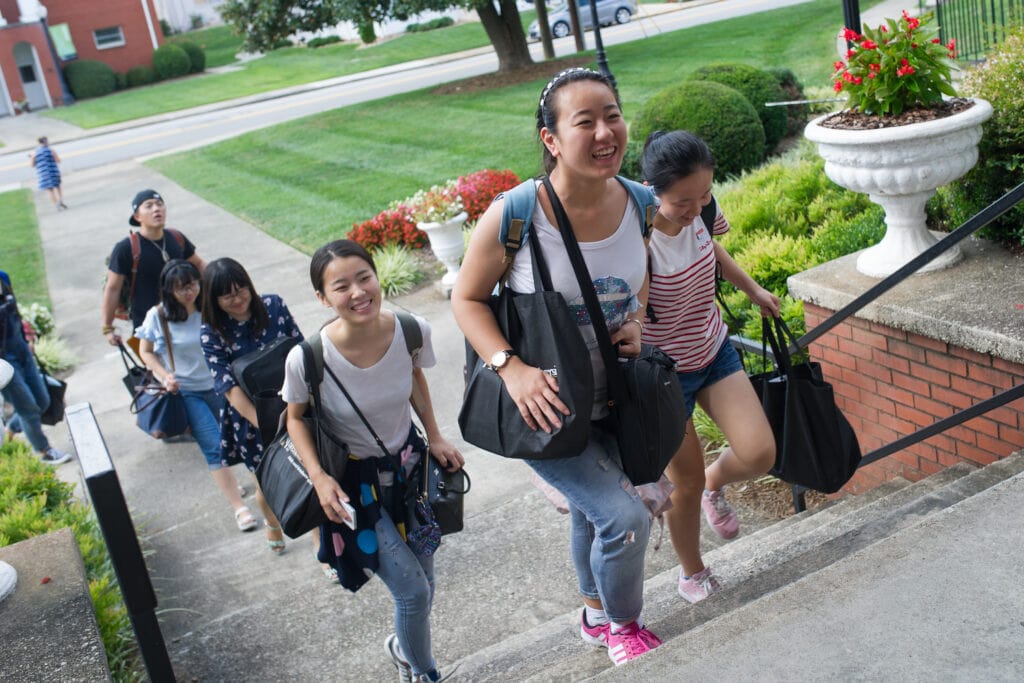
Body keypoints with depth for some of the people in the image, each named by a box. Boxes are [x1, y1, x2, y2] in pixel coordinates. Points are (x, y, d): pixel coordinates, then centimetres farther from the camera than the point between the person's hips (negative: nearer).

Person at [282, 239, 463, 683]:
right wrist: (318, 477, -21)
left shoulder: (413, 331, -19)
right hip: (353, 480, -3)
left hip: (408, 462, 4)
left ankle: (405, 647, 46)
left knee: (423, 585, 11)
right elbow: (297, 417, -8)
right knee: (412, 591, -6)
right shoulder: (307, 359, -28)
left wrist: (435, 436, -1)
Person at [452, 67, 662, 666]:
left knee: (593, 514, 26)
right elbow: (468, 300, -14)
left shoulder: (637, 203, -12)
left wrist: (636, 319, -11)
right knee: (624, 516, -13)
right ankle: (623, 626, 20)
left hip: (611, 397, 5)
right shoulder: (512, 216, -27)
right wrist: (512, 368, -28)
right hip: (544, 405, -5)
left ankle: (597, 613, 55)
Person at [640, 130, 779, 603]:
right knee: (686, 482, 7)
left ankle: (715, 483, 29)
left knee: (759, 454, -8)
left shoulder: (700, 211, -10)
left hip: (714, 351, 5)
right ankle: (692, 574, 35)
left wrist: (753, 290, 24)